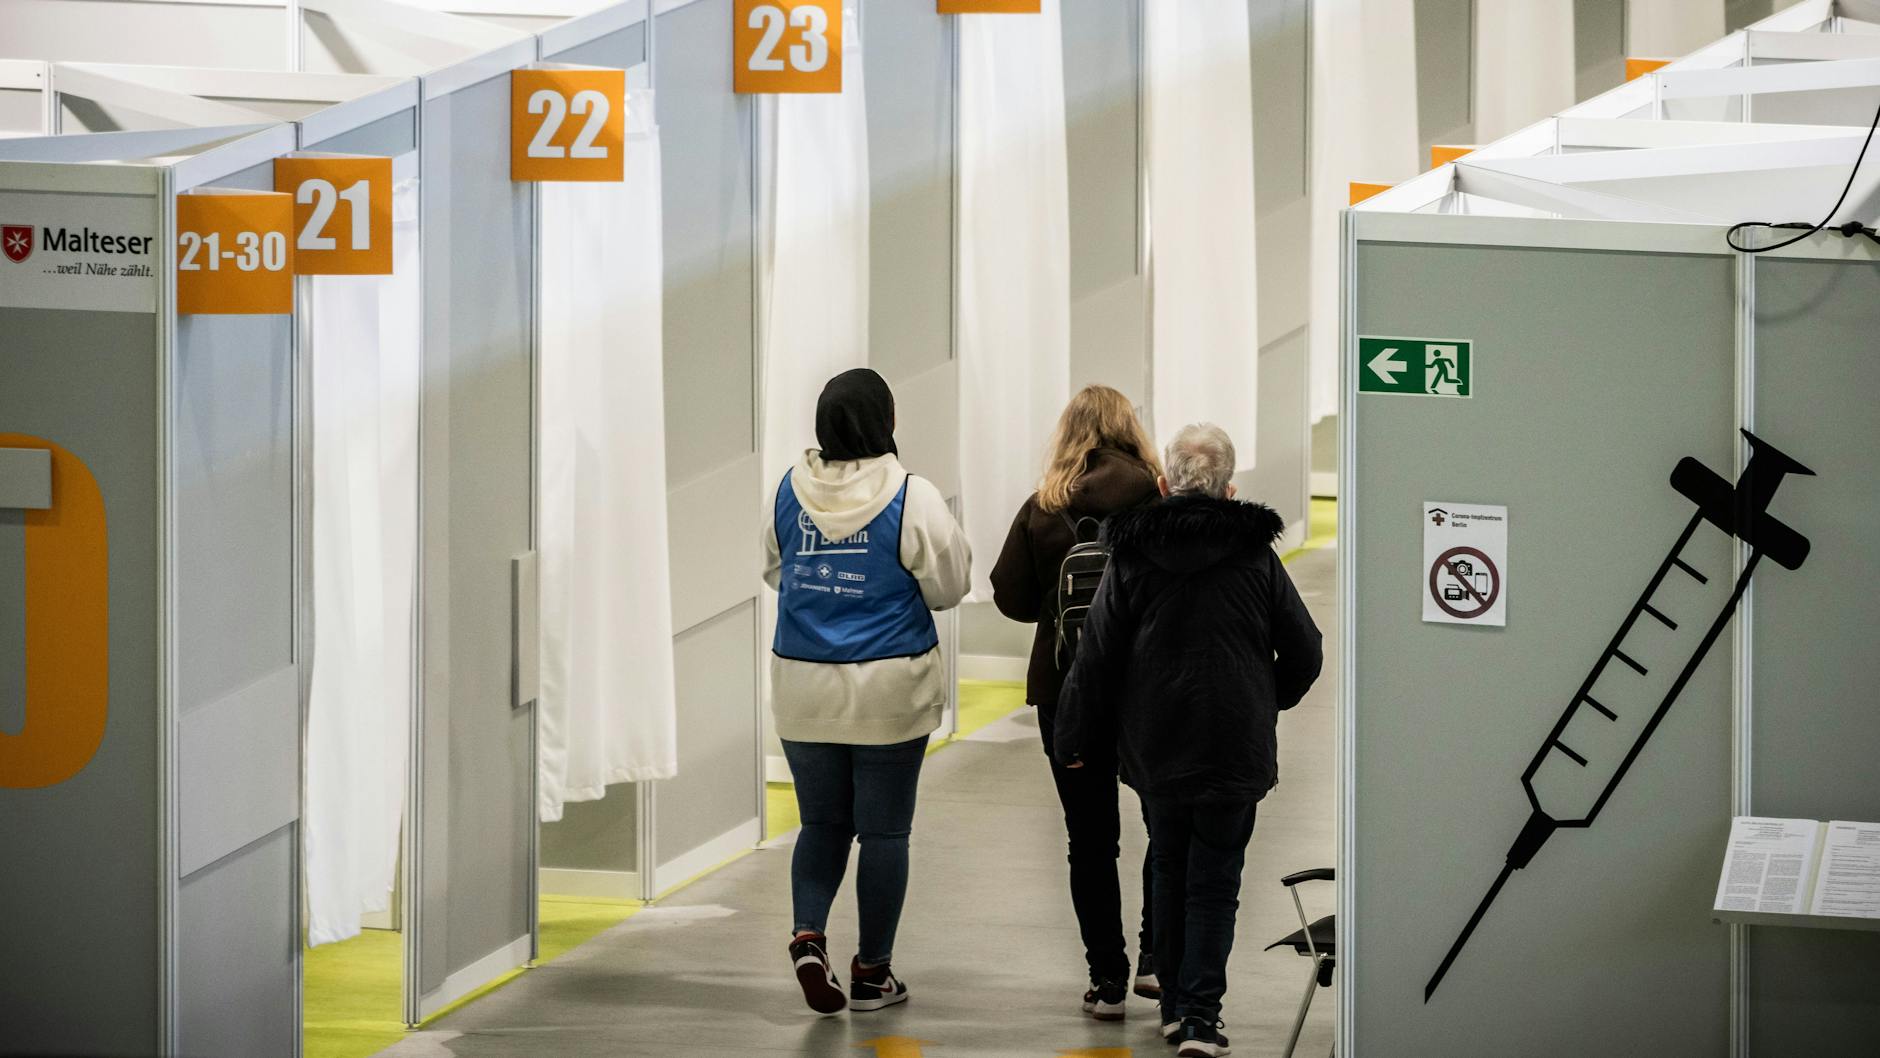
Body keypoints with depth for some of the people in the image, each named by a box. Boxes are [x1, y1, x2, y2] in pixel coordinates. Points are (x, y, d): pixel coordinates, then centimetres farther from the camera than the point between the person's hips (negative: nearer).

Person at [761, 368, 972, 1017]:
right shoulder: (911, 499, -14)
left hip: (803, 689, 3)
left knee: (822, 823, 16)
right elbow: (949, 585, -6)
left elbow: (774, 572, 13)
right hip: (889, 693, -3)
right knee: (884, 830, 8)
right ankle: (872, 972, 14)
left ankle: (808, 934, -6)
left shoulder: (790, 492, -1)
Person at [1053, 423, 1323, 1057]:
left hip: (1155, 746, 1)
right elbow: (1303, 654, 2)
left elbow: (1096, 657, -2)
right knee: (1215, 881, 2)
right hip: (1235, 750, -1)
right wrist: (1265, 702, 22)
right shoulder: (1256, 557, -3)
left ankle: (1175, 1005, 22)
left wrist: (1078, 739, 8)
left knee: (1170, 871, 17)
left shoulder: (1130, 557, -4)